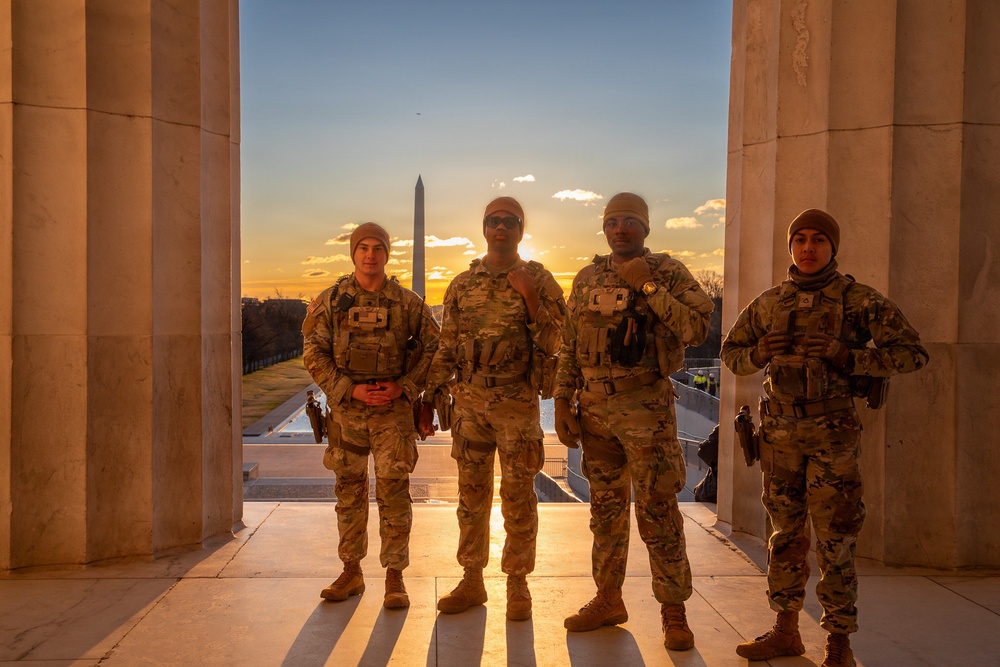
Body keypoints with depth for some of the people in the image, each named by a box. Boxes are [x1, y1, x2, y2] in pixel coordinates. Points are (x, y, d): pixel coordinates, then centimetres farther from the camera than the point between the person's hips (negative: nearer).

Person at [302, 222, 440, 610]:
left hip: (393, 410, -1)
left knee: (393, 491, -1)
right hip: (346, 410, 2)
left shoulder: (408, 303, 1)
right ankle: (351, 572, 24)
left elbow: (433, 348, 3)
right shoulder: (330, 301, 3)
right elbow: (314, 353, 0)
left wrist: (404, 387, -9)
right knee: (349, 491, 11)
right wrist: (350, 389, -11)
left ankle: (394, 577, 10)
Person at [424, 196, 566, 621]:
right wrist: (430, 397, 7)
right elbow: (446, 346, 12)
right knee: (471, 494, 11)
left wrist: (531, 297, -16)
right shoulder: (462, 284, 10)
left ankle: (517, 583, 19)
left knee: (518, 496, 4)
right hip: (469, 403, 3)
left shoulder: (538, 280, 1)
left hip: (518, 404, -3)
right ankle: (472, 580, 24)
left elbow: (555, 343, -6)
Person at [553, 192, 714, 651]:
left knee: (657, 511, -2)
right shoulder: (587, 278, 12)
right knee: (605, 508, 13)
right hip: (595, 409, 5)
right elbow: (570, 346, 14)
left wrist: (648, 286, -17)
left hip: (646, 409, -5)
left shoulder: (669, 272, -1)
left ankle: (673, 609, 13)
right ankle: (608, 599, 26)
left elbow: (697, 328, -16)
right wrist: (563, 402, 8)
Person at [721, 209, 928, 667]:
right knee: (785, 534, 13)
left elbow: (913, 353, -7)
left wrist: (848, 357, -19)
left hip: (831, 433, -4)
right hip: (779, 432, 4)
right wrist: (758, 354, -6)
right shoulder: (769, 303, 7)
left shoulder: (859, 300, -4)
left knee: (834, 539, 0)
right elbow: (731, 353, 17)